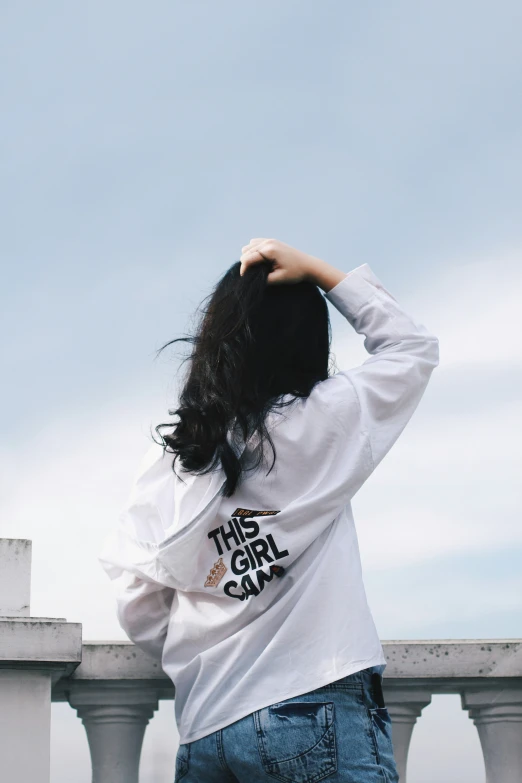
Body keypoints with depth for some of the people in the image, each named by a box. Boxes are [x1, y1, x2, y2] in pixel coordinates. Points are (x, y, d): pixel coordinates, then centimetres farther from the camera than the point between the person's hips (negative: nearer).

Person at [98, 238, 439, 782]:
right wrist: (314, 270, 9)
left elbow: (139, 612, 9)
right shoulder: (322, 422, -3)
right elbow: (414, 348, 12)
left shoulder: (165, 461, 8)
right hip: (319, 713, -5)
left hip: (204, 731, 5)